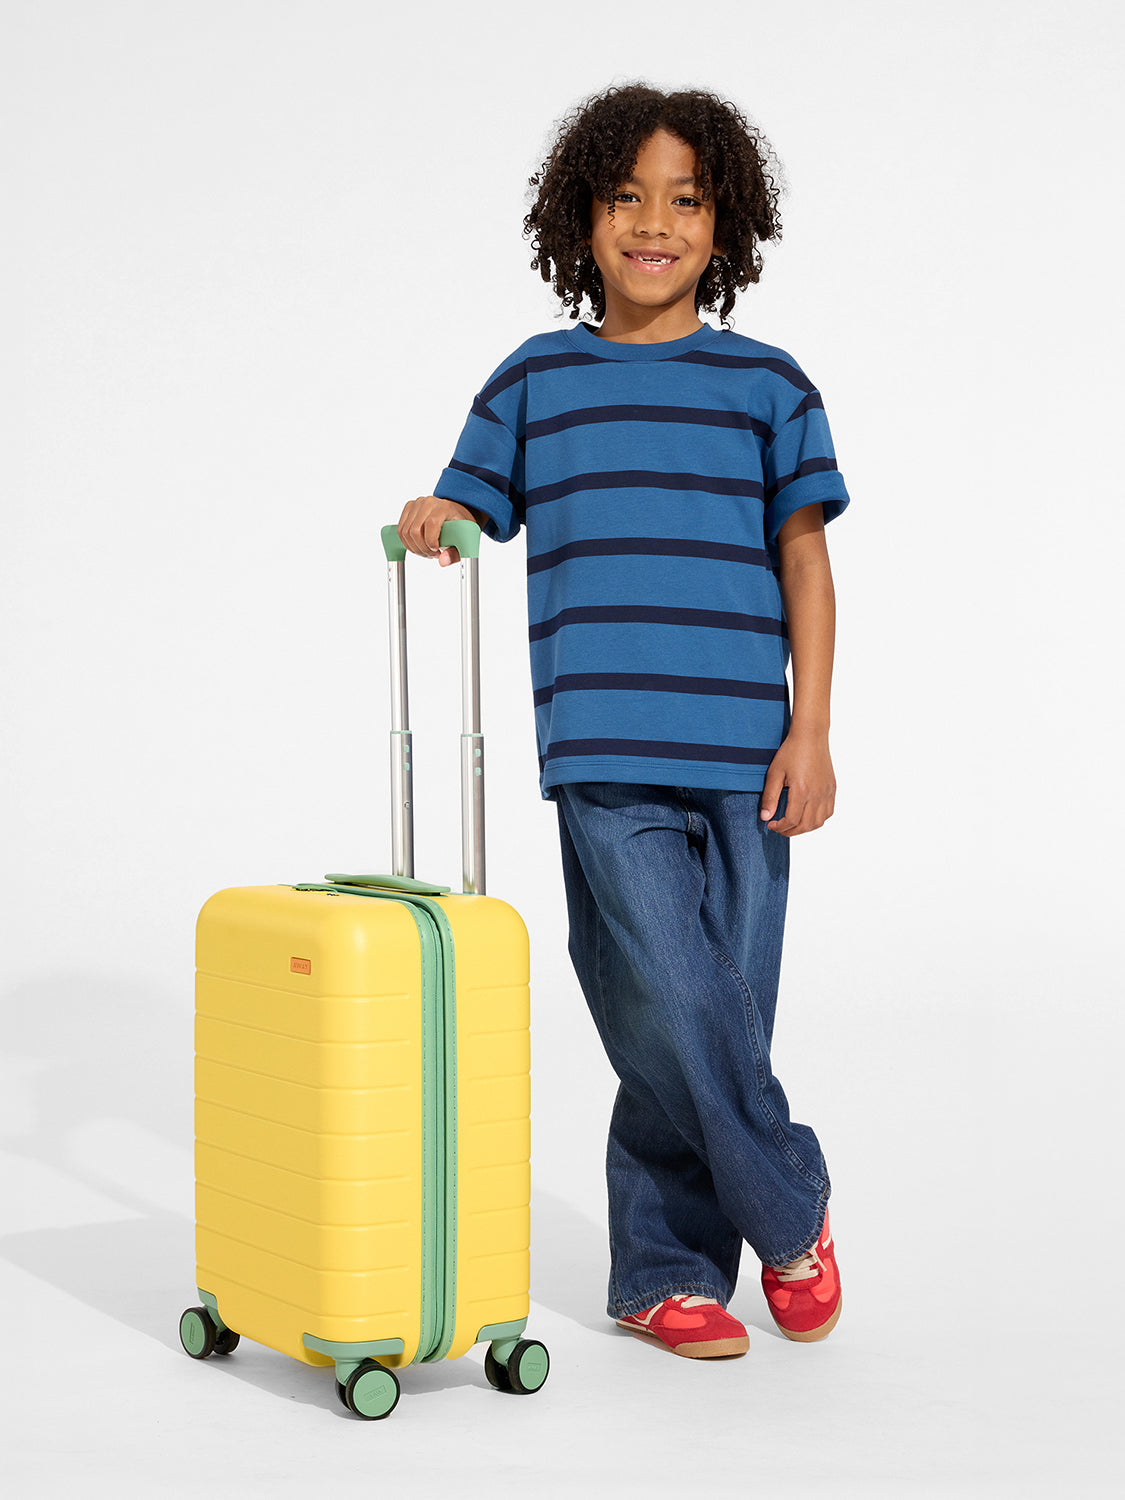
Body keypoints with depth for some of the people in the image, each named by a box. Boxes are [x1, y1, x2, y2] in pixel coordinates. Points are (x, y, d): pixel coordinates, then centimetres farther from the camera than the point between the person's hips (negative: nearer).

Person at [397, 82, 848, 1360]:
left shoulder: (766, 384, 8)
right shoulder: (535, 382, 10)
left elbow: (805, 560, 8)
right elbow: (470, 511, 14)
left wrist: (811, 732, 0)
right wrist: (428, 522, -11)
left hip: (741, 757, 1)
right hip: (604, 757, -1)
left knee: (721, 1016, 3)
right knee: (669, 1007, -12)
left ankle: (664, 1275, 20)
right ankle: (791, 1214, 11)